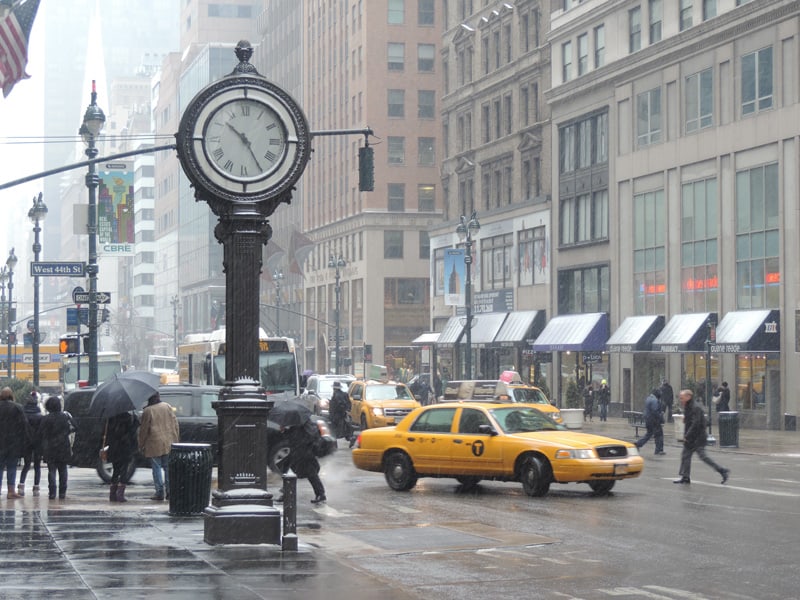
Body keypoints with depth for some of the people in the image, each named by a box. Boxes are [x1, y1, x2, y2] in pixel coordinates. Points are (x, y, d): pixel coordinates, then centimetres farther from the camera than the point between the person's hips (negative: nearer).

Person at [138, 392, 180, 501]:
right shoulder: (167, 407, 4)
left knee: (157, 468, 2)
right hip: (169, 443, 4)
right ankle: (169, 490, 11)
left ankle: (160, 492, 0)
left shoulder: (147, 411, -9)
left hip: (154, 444, -4)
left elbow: (143, 430, -5)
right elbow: (175, 423, 7)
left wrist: (141, 445, 5)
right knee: (168, 467, 11)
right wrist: (176, 439, 16)